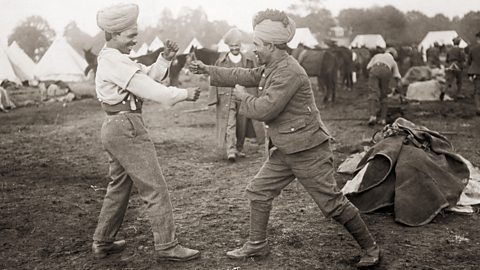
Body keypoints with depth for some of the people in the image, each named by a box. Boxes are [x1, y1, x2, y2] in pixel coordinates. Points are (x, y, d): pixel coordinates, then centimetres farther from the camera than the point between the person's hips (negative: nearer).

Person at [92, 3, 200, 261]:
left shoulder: (112, 58, 16)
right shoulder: (114, 61, -16)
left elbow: (147, 77, 13)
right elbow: (148, 89, -19)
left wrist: (165, 58, 0)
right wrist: (184, 94, -12)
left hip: (115, 128, 11)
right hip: (127, 127, -11)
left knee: (119, 186, 19)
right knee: (155, 188, -4)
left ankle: (102, 242, 28)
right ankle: (167, 246, 2)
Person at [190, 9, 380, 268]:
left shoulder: (289, 72, -22)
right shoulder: (272, 67, 9)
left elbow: (264, 109, -24)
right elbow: (244, 75, 20)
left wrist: (242, 96, -6)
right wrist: (208, 70, 20)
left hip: (307, 150, -10)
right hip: (284, 150, 10)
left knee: (332, 202, -2)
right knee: (258, 191, 12)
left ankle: (370, 248, 14)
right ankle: (257, 244, 25)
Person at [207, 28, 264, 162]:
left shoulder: (249, 60, 7)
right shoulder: (221, 60, 4)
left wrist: (254, 97, 5)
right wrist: (215, 98, 0)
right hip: (226, 96, -2)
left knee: (242, 124, 8)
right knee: (229, 123, -12)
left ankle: (239, 148, 24)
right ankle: (231, 150, -15)